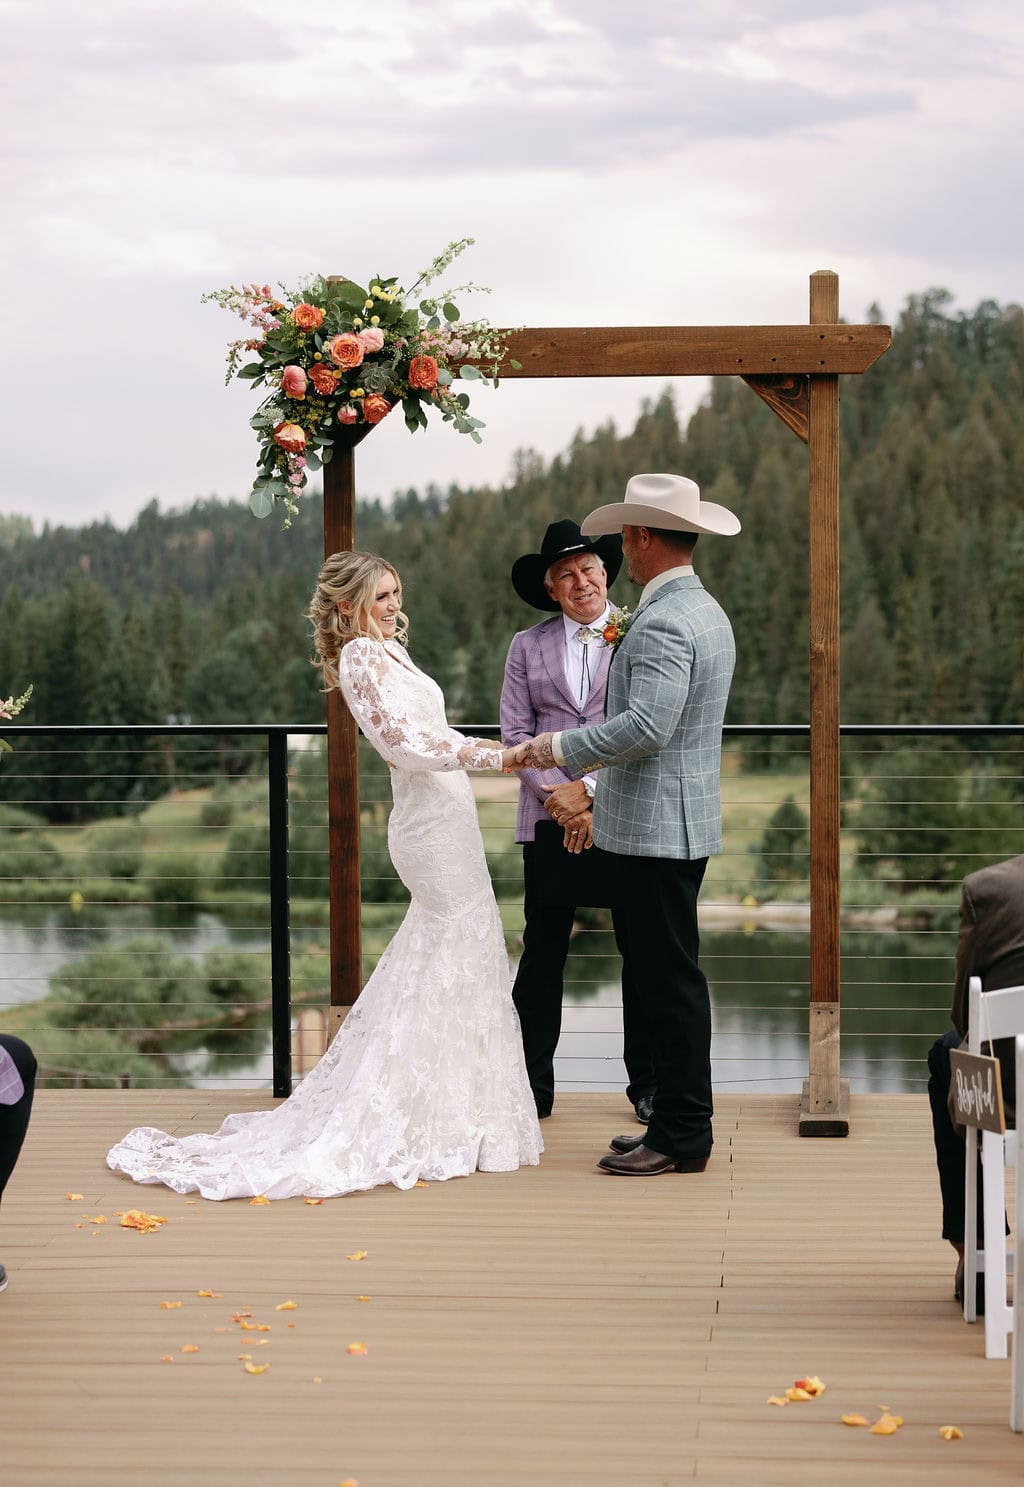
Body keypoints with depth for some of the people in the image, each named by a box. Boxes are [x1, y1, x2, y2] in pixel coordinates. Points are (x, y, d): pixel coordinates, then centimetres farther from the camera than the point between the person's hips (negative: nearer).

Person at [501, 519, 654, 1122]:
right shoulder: (528, 647, 10)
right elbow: (517, 734, 4)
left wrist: (592, 791, -13)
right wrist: (562, 800, -9)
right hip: (550, 819, 2)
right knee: (542, 954, 4)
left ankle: (648, 1085, 15)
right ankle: (534, 1088, 11)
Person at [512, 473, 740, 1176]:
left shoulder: (664, 622, -18)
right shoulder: (707, 611, 15)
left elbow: (645, 726, -26)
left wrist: (561, 746, -15)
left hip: (660, 825, -10)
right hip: (685, 821, 10)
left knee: (671, 979, -5)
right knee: (671, 977, 14)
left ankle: (681, 1136, 0)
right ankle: (680, 1123, 19)